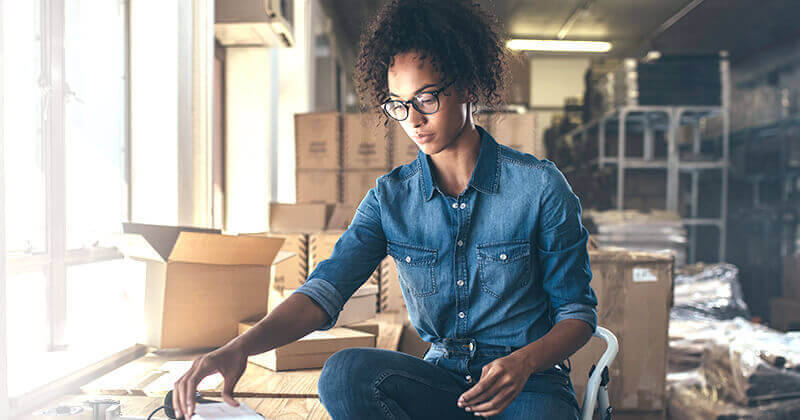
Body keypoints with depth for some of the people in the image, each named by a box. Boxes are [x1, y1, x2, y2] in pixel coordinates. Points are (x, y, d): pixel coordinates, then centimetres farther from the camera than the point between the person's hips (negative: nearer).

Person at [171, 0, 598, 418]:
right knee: (345, 372, -28)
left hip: (531, 386, -3)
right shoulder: (390, 198, 3)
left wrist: (524, 362, -22)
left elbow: (577, 310, -1)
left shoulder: (540, 186, -6)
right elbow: (325, 289, -9)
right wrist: (240, 346, -27)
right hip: (442, 379, 3)